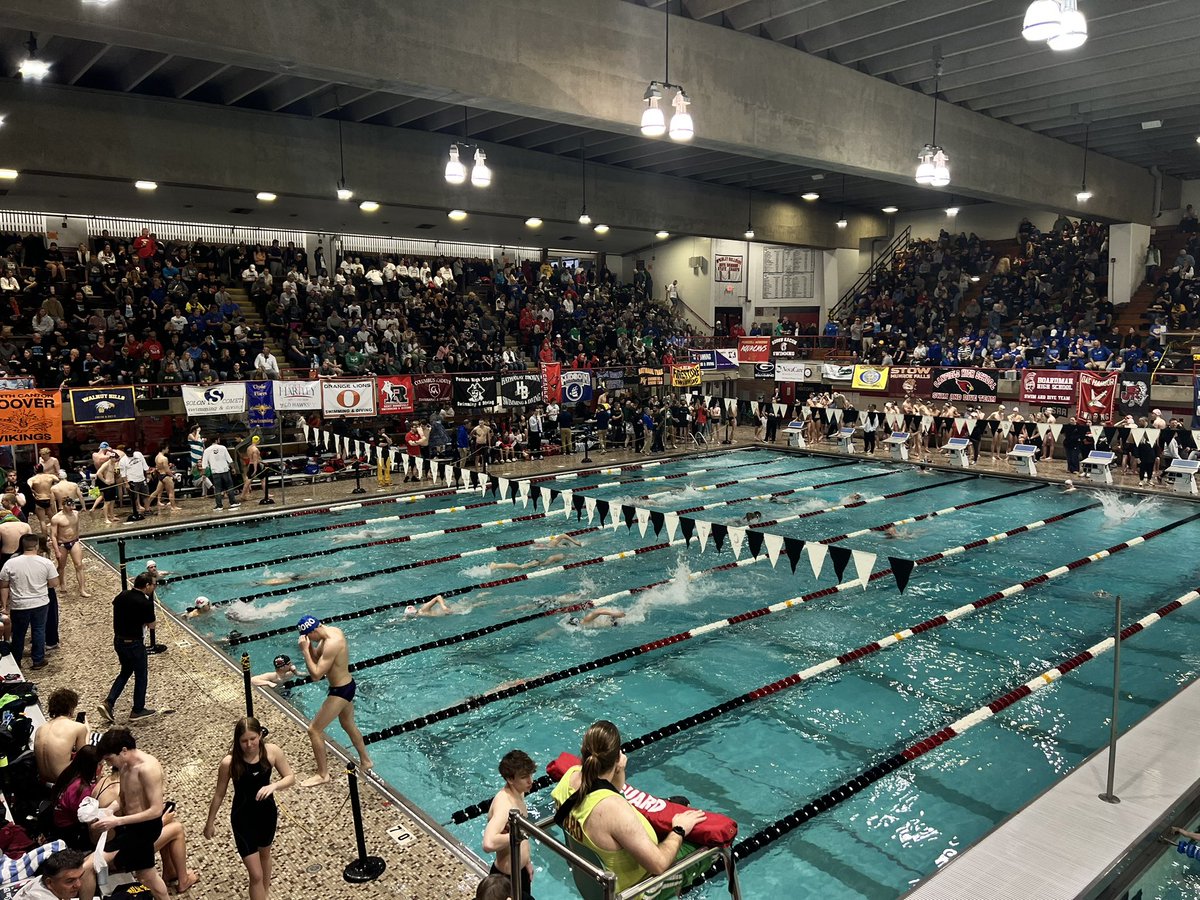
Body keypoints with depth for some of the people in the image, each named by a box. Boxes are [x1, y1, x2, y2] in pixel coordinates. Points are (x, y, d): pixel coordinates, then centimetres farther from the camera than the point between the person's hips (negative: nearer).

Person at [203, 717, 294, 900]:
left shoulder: (272, 751, -20)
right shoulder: (229, 762, -26)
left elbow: (290, 778, -9)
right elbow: (219, 794, -9)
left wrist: (273, 786, -29)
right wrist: (210, 823, 2)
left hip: (267, 813, 3)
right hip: (243, 818, -3)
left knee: (264, 854, 30)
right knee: (256, 875, 0)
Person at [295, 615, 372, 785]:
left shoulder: (331, 644, -30)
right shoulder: (332, 630, -1)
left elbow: (316, 675, -27)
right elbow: (317, 657, 9)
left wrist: (304, 650, -25)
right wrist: (309, 645, -9)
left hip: (340, 691, -10)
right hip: (347, 685, 10)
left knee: (314, 729, -1)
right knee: (349, 725, 27)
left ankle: (322, 774, 10)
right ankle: (366, 761, 43)